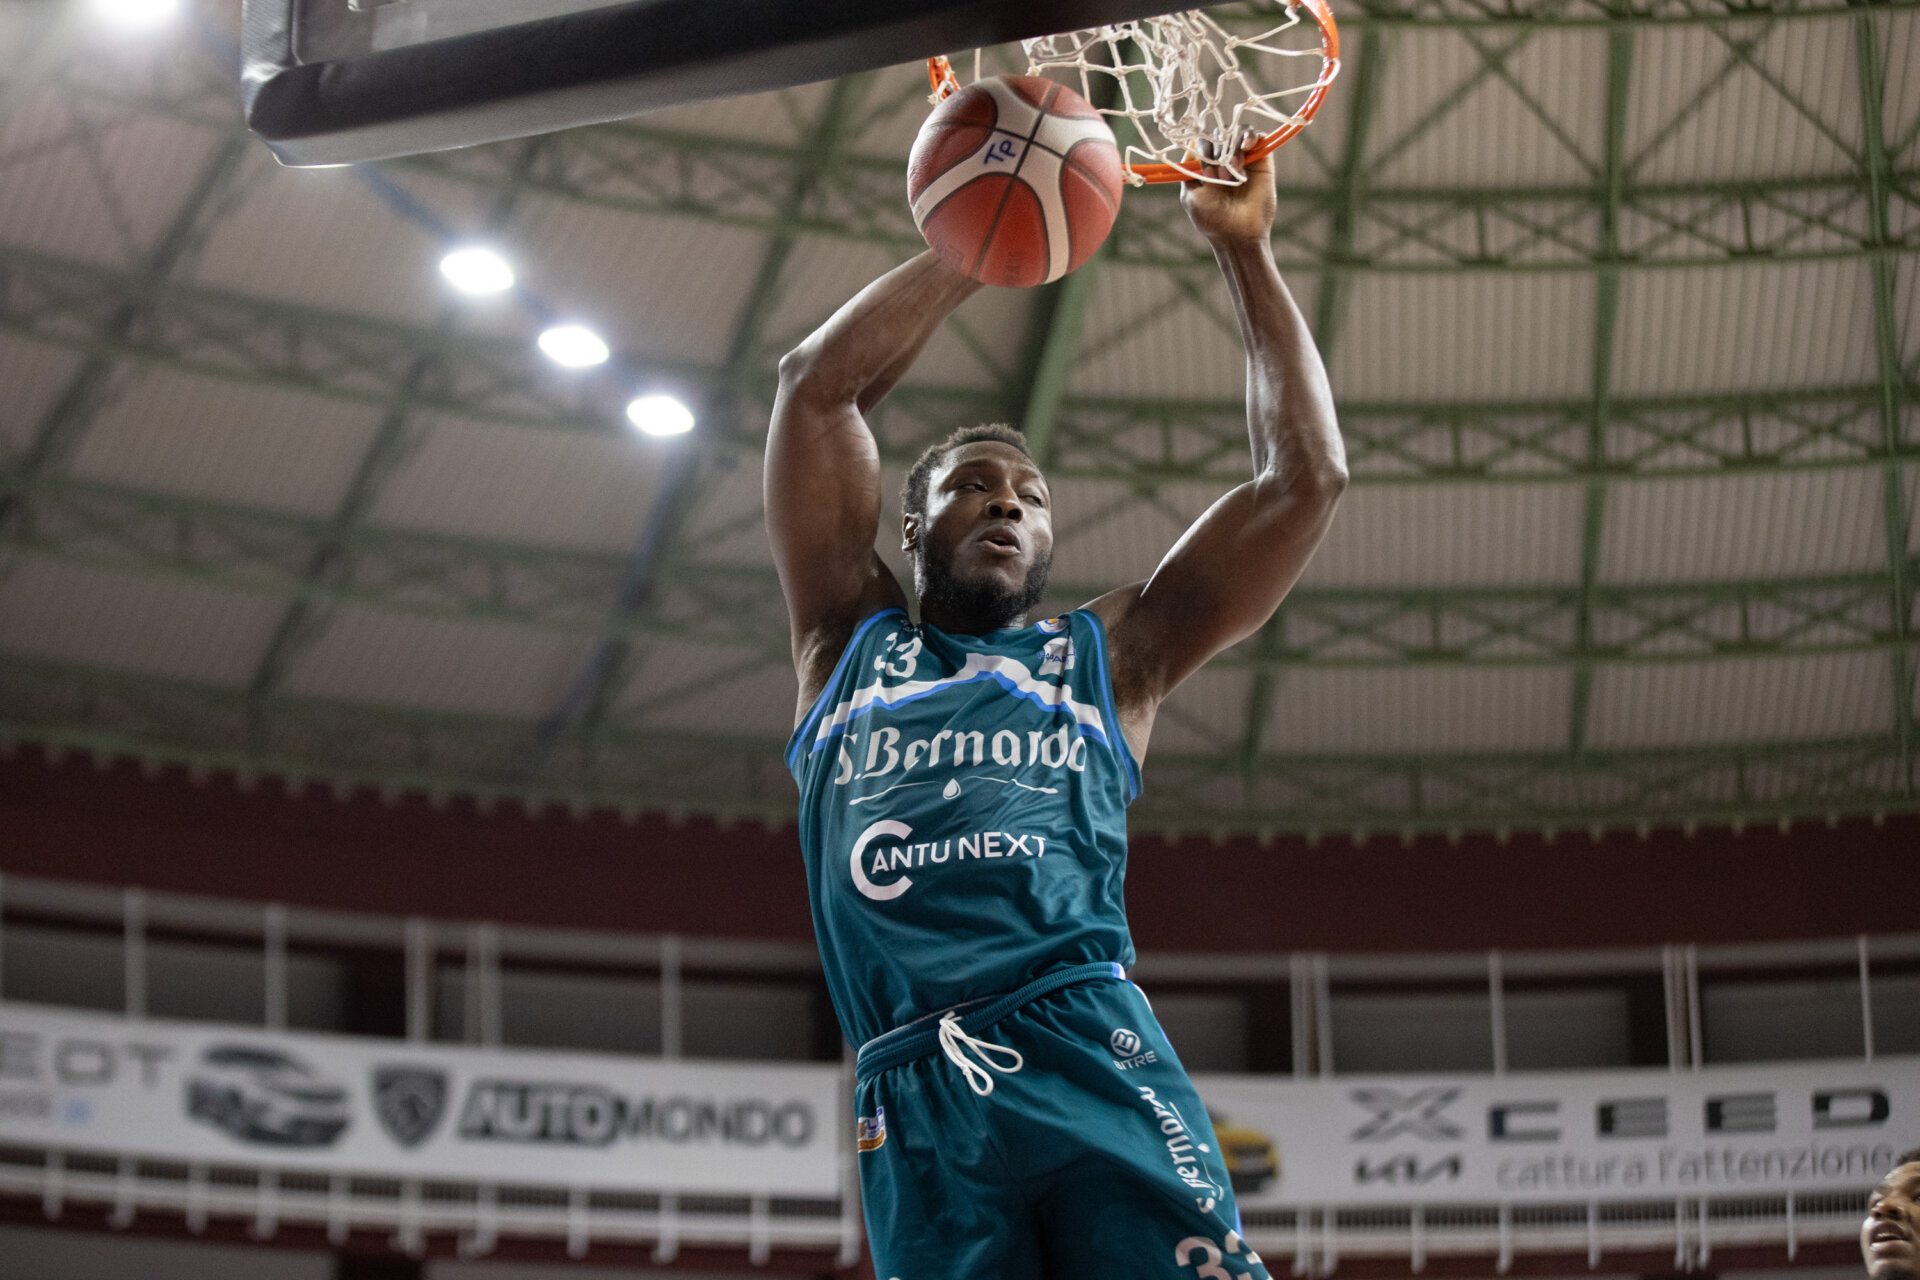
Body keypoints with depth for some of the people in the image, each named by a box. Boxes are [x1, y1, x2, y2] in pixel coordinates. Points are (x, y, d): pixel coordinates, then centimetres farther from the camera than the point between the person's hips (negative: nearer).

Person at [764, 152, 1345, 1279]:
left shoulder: (1110, 655, 26)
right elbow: (817, 385, 20)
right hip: (915, 1099, 0)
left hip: (1093, 1058, 0)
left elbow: (1306, 478, 23)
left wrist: (1246, 253, 24)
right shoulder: (854, 644, 26)